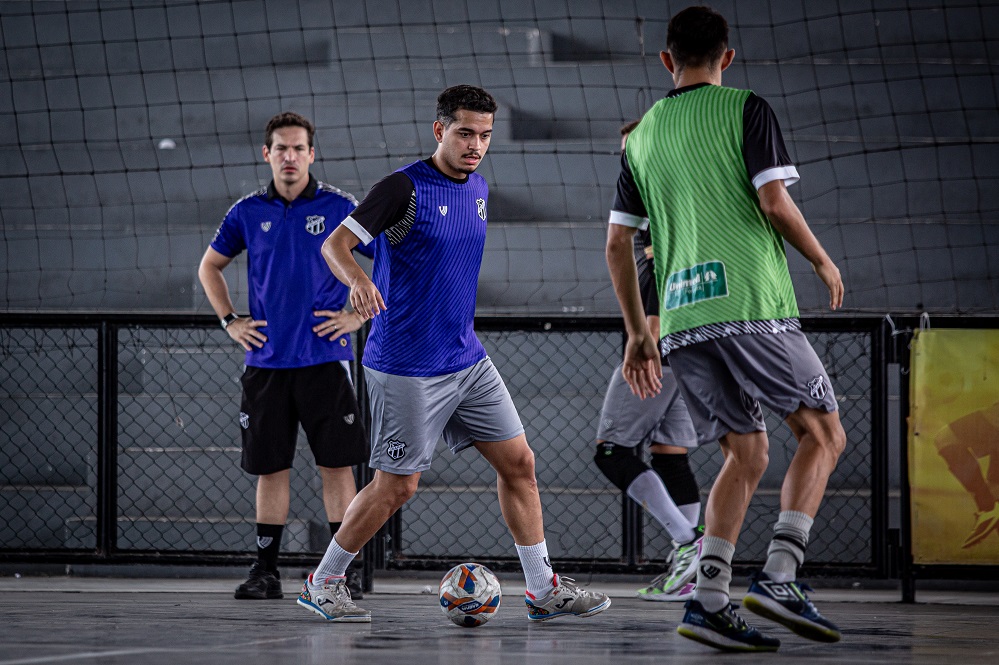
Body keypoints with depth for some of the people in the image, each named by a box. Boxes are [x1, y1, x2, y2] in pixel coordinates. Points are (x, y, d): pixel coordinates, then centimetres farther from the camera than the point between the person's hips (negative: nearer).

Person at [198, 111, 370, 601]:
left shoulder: (339, 207, 0)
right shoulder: (248, 213, 7)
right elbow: (209, 266, 22)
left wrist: (360, 315, -2)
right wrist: (229, 321, 11)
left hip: (324, 357, -2)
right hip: (266, 360, 2)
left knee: (336, 465, -3)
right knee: (270, 467, 5)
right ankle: (265, 571, 10)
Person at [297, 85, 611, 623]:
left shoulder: (479, 188, 10)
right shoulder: (405, 189, -14)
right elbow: (335, 245, -18)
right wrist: (358, 280, -39)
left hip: (466, 359, 8)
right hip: (406, 368, -8)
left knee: (517, 462, 4)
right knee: (396, 486, -3)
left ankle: (543, 589, 12)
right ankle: (323, 583, 13)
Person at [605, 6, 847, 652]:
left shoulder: (641, 134, 17)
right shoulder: (746, 110, 2)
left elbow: (618, 243, 17)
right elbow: (773, 201, -9)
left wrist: (637, 332, 24)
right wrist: (823, 261, 7)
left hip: (682, 320, 5)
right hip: (750, 302, -5)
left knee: (746, 454, 12)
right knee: (824, 433, 7)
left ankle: (708, 599, -4)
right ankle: (779, 576, -9)